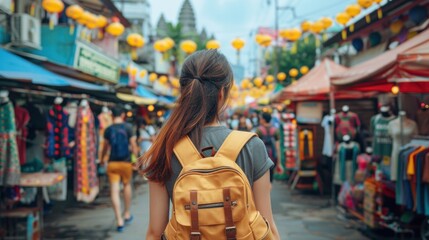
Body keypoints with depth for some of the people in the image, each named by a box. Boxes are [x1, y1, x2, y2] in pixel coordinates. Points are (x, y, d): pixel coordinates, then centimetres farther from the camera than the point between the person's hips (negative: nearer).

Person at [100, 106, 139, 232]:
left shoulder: (108, 130, 0)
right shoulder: (128, 128, -5)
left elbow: (105, 147, 8)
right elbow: (133, 146, -6)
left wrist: (102, 160, 24)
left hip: (112, 163, 0)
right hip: (126, 162, 0)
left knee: (114, 191, -1)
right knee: (127, 185, 22)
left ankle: (119, 221, -4)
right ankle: (127, 214, 30)